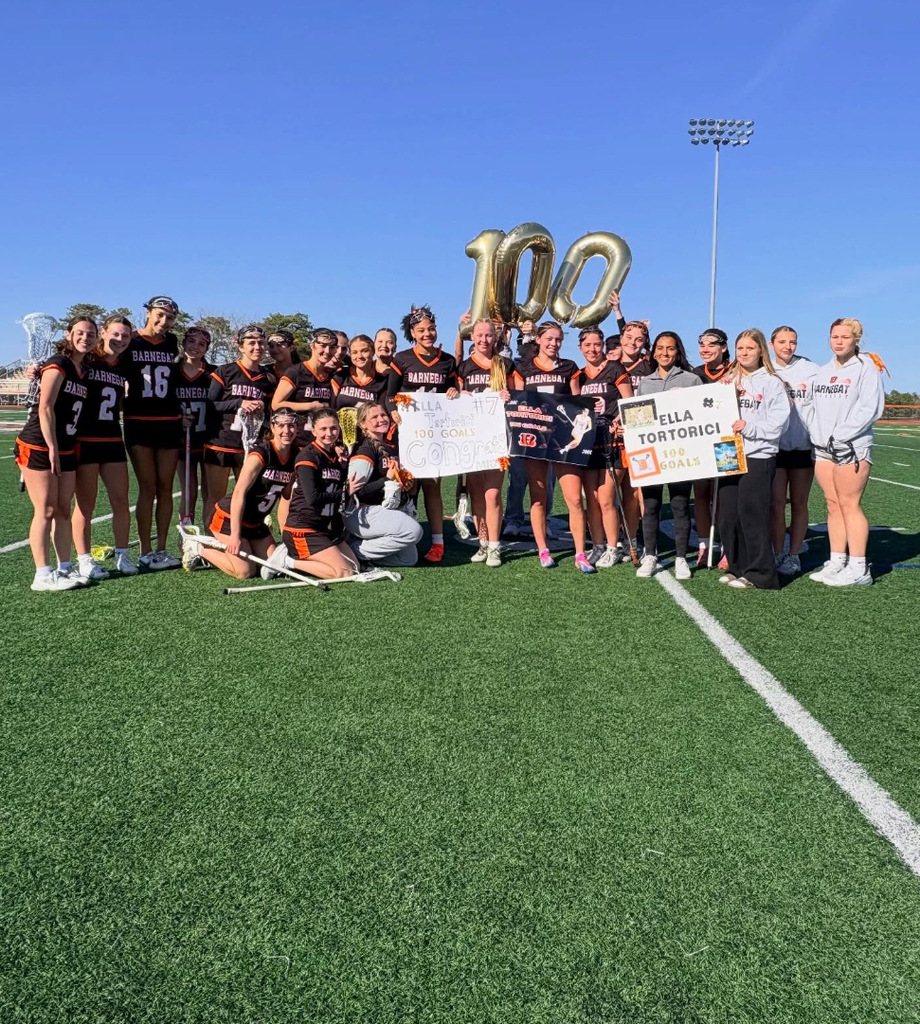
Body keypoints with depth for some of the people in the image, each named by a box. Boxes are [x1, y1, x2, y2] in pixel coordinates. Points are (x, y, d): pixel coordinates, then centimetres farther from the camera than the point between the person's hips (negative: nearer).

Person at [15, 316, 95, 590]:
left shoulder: (83, 372, 12)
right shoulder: (58, 365, -11)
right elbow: (45, 408, -17)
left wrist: (60, 450, 7)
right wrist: (52, 448, -20)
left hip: (66, 451, 8)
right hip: (38, 448, -8)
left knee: (63, 510, 8)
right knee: (46, 510, -6)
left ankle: (64, 569, 15)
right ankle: (42, 575, -2)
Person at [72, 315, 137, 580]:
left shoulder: (124, 366, 9)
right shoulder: (85, 360, -8)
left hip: (113, 440, 5)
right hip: (84, 441, -5)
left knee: (121, 500, 6)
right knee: (86, 503, 2)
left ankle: (122, 555, 18)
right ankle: (84, 560, 12)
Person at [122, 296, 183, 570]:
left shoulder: (172, 343, 11)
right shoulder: (130, 342, 0)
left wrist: (182, 412, 12)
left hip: (169, 423, 3)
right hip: (139, 423, -3)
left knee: (165, 487, 3)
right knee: (148, 487, -4)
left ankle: (161, 549, 11)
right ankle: (145, 552, 3)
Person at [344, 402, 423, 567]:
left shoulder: (392, 447, 11)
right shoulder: (365, 450, -14)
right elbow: (353, 492, -21)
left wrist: (406, 484, 6)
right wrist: (387, 480, -20)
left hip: (388, 511, 9)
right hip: (361, 514, -9)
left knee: (409, 559, 5)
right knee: (413, 530, -26)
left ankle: (357, 545, 12)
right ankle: (355, 550, -13)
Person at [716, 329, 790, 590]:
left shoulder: (771, 382, -1)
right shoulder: (728, 381, 16)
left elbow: (779, 421, -9)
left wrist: (750, 428, -18)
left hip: (758, 457, -6)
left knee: (752, 516, -7)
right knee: (727, 516, 6)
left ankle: (759, 573, 2)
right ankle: (738, 568, 17)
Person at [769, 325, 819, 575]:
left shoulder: (811, 371, 2)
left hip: (803, 447, 0)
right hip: (774, 447, 0)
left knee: (799, 504, 6)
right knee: (776, 504, -1)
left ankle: (794, 555, 15)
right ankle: (779, 555, 9)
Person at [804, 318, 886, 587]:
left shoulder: (866, 367, -3)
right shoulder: (823, 372, 18)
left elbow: (870, 408, -12)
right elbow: (811, 407, 17)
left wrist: (839, 436, -16)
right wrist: (816, 433, 2)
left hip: (852, 448, -6)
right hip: (822, 448, 6)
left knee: (850, 505, -7)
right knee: (833, 505, 7)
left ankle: (858, 568, -3)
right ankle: (837, 562, 13)